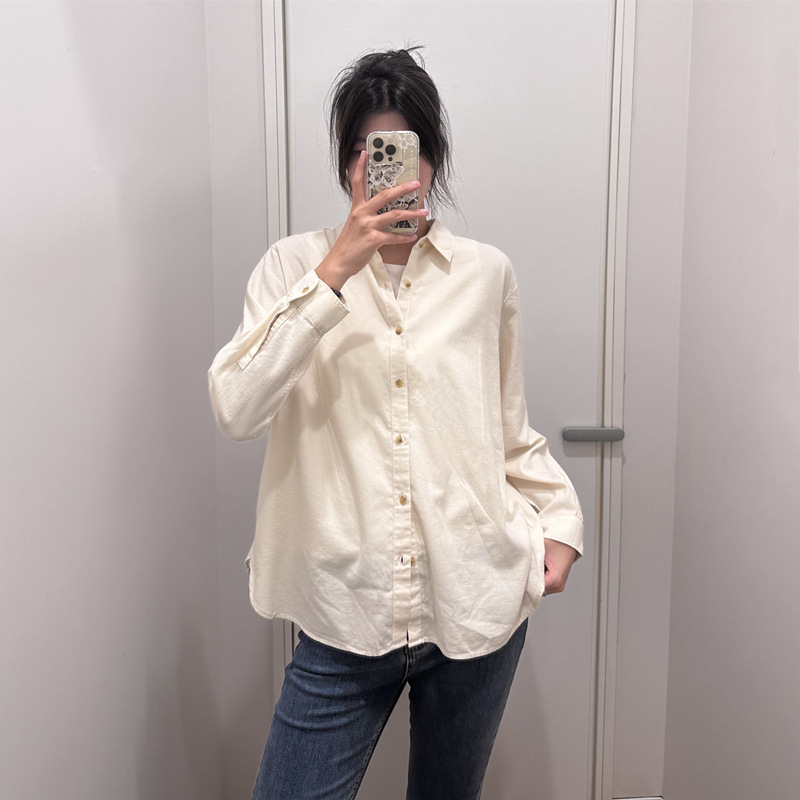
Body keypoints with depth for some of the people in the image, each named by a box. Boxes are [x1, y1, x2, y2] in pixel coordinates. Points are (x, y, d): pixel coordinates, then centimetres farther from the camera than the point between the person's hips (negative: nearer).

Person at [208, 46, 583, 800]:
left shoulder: (485, 272, 2)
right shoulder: (296, 264, -1)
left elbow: (510, 431, 11)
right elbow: (235, 410, -16)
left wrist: (560, 518, -2)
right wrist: (334, 271, -20)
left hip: (477, 606, 2)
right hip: (344, 617, -1)